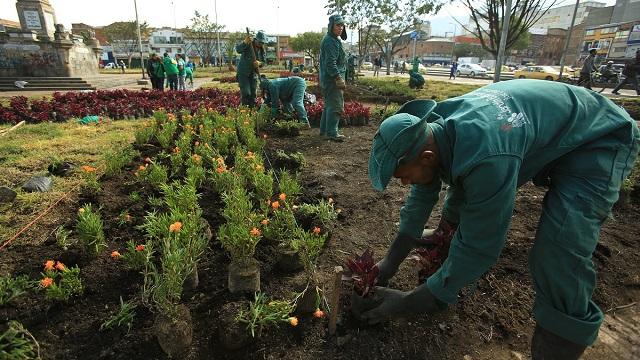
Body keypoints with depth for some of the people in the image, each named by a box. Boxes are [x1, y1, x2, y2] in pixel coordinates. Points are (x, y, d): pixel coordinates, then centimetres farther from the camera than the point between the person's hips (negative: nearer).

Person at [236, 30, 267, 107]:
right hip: (243, 73, -5)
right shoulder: (248, 45, -13)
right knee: (246, 93, -14)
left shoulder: (262, 49, 3)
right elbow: (238, 49, -30)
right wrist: (245, 42, -49)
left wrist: (259, 63, -22)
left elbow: (263, 61, 2)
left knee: (253, 94, 6)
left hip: (253, 73, 6)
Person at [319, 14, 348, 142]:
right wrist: (338, 78, -25)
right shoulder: (331, 41, -14)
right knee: (335, 106, -9)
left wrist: (340, 78, 25)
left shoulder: (332, 40, 19)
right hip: (332, 79, -11)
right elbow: (330, 63, -23)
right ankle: (331, 133, -7)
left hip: (327, 79, 11)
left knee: (329, 105, 17)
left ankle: (324, 130, 25)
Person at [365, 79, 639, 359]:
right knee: (461, 183, 16)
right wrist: (391, 260, -4)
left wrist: (411, 303, -26)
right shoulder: (431, 128, -17)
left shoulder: (486, 158, -44)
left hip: (599, 138, -8)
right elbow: (422, 196, -5)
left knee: (560, 246, -27)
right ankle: (447, 236, 44)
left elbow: (479, 246, -35)